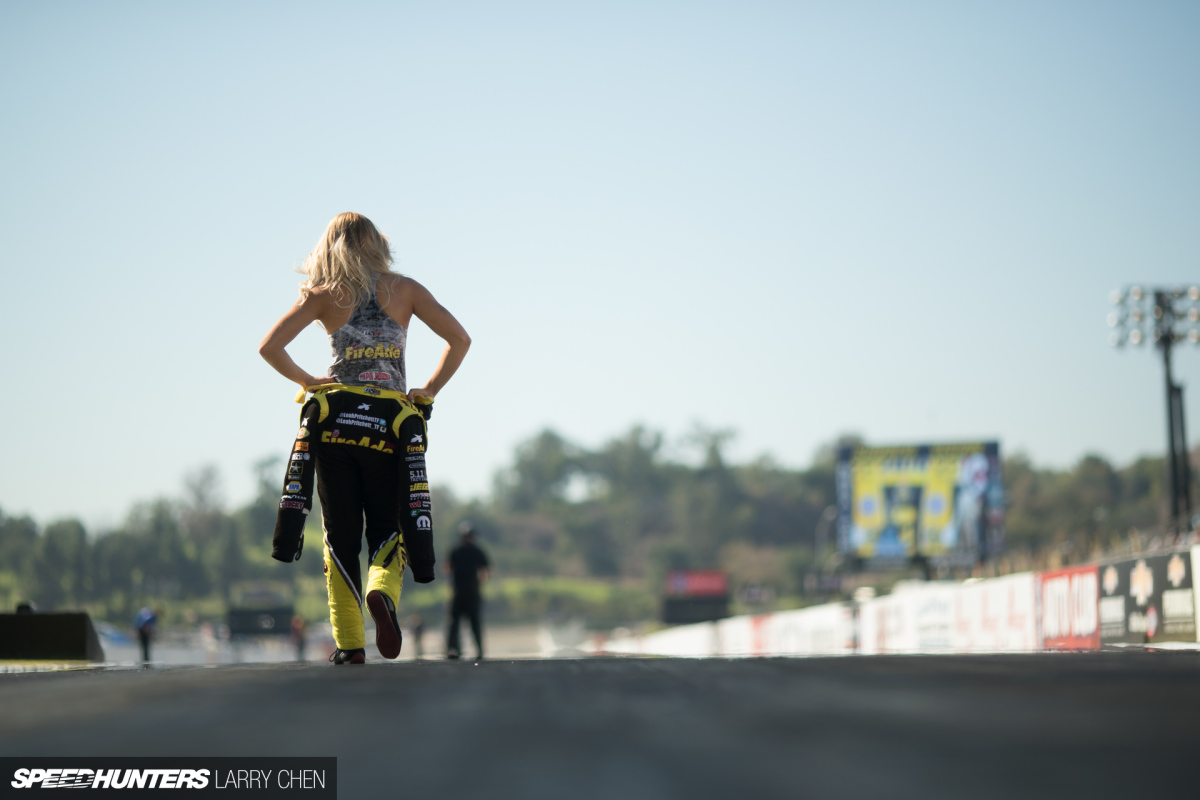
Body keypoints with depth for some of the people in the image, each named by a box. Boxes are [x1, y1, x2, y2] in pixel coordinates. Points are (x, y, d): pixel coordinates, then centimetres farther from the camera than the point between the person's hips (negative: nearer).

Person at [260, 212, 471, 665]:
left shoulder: (324, 295, 5)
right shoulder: (405, 290, 8)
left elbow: (270, 347, -3)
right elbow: (459, 340, 3)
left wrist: (306, 381, 10)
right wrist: (429, 391, 9)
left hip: (335, 419, 0)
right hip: (392, 422, 0)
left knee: (340, 537, 7)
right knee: (388, 530, 7)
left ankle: (349, 643, 1)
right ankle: (382, 593, -26)